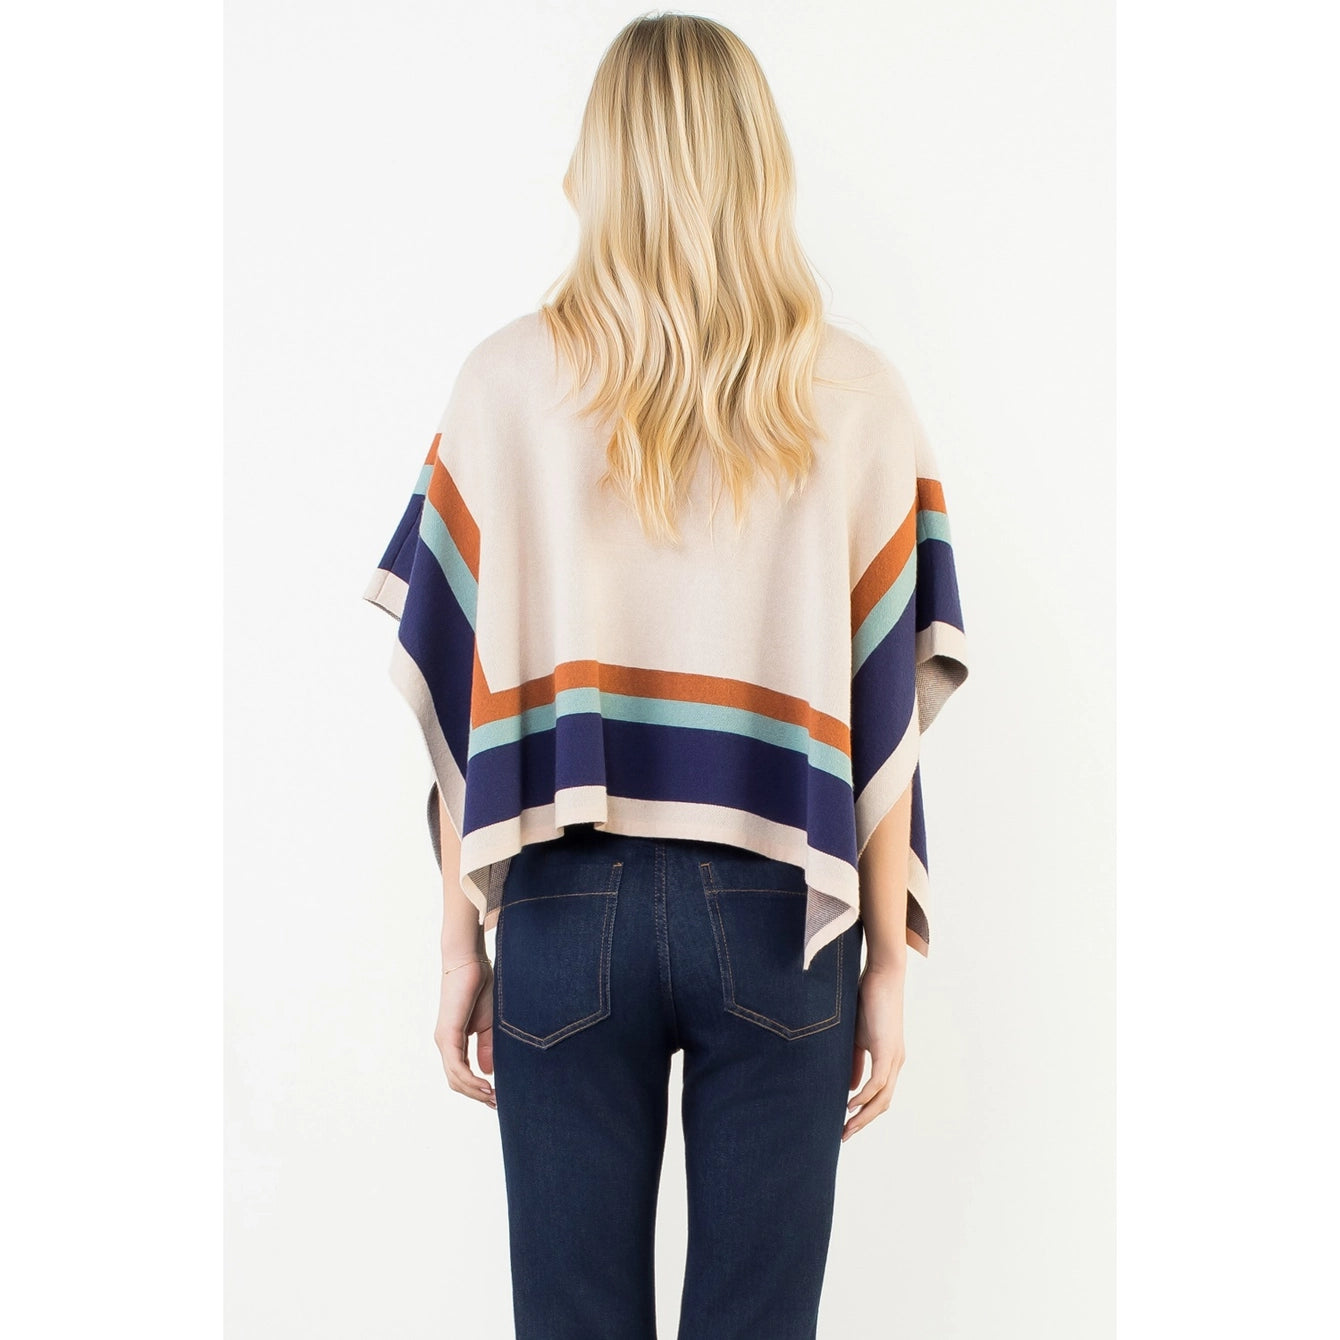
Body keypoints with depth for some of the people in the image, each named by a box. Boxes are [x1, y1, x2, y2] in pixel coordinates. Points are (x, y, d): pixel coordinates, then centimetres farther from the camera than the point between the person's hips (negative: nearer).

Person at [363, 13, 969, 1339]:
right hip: (780, 916, 0)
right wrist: (888, 965, 4)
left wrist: (463, 944, 6)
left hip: (569, 911, 0)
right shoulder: (857, 397, -2)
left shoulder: (508, 382, -2)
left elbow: (460, 693, -2)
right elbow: (886, 709, -3)